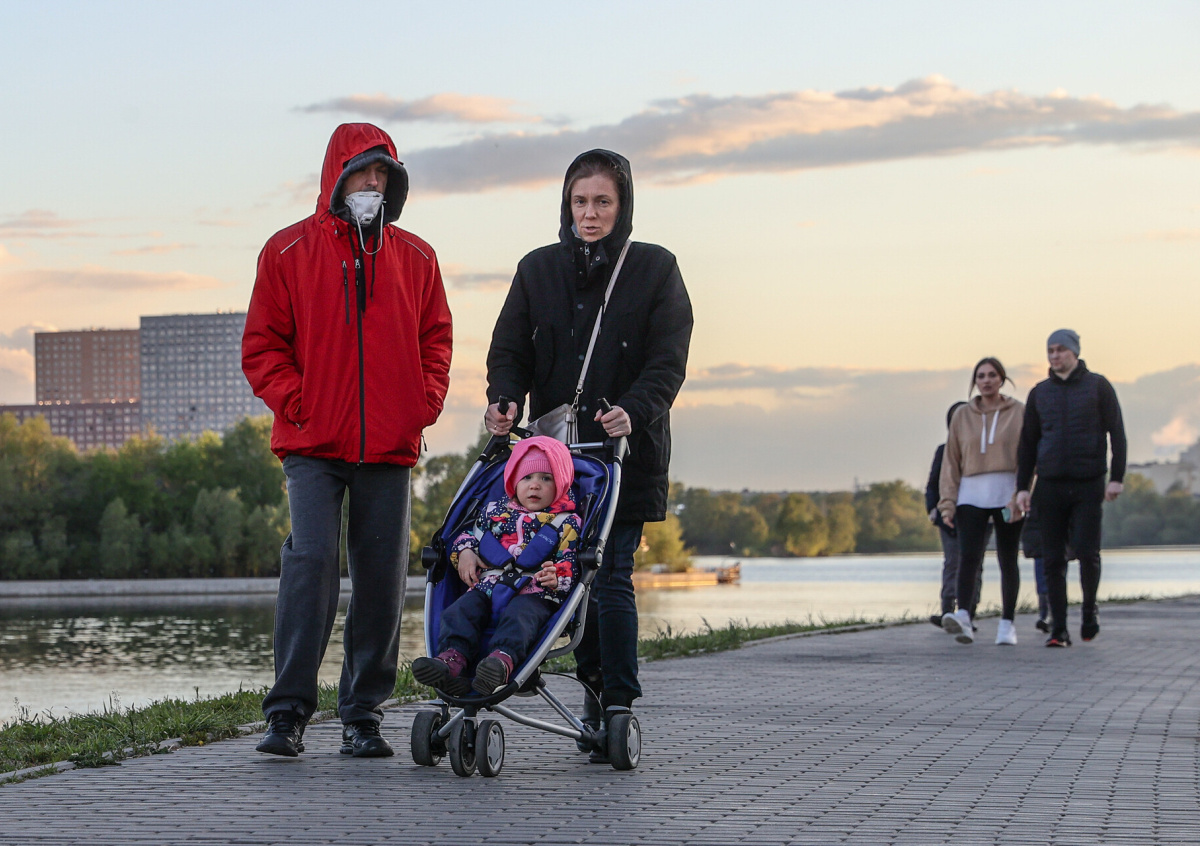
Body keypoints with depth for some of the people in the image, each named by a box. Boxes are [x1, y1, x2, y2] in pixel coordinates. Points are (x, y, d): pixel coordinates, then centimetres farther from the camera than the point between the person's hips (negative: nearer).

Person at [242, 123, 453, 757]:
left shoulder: (415, 258, 12)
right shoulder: (288, 252, 5)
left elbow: (435, 338, 18)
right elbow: (262, 346, 5)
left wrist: (425, 399, 2)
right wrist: (294, 401, -8)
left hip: (390, 444, 3)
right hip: (314, 446, -3)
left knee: (382, 579, 3)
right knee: (310, 562, -15)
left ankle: (363, 715, 12)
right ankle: (289, 711, -11)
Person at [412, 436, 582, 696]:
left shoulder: (566, 523, 13)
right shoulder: (495, 511, 25)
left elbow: (571, 563, 5)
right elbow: (470, 535, 32)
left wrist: (557, 577, -17)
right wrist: (464, 552, 8)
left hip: (534, 592, -4)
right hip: (487, 585, 4)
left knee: (518, 616, -37)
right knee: (460, 611, -25)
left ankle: (503, 659, -62)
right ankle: (452, 657, -45)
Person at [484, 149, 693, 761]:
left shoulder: (655, 270, 2)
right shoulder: (538, 269, 10)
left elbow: (667, 360, -6)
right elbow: (510, 348, 6)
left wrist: (633, 411, -24)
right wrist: (504, 400, -15)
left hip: (627, 451, -3)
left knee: (610, 578, -10)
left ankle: (618, 708, -7)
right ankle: (595, 683, 22)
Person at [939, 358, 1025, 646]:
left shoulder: (1019, 413, 5)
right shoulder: (962, 416, 11)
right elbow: (951, 461, 9)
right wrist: (948, 502, 1)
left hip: (1007, 495, -1)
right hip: (971, 494, 1)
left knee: (1007, 560, 4)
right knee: (968, 556, -16)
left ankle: (1007, 624, 10)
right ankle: (963, 617, -29)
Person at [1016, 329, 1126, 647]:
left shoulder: (1097, 386, 4)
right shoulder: (1039, 393, 12)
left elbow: (1116, 433, 2)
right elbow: (1028, 443, 15)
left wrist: (1117, 477, -7)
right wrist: (1022, 486, 7)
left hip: (1088, 486, -3)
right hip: (1050, 486, 3)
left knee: (1087, 552, -11)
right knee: (1054, 559, 0)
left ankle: (1089, 609, 15)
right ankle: (1058, 629, 3)